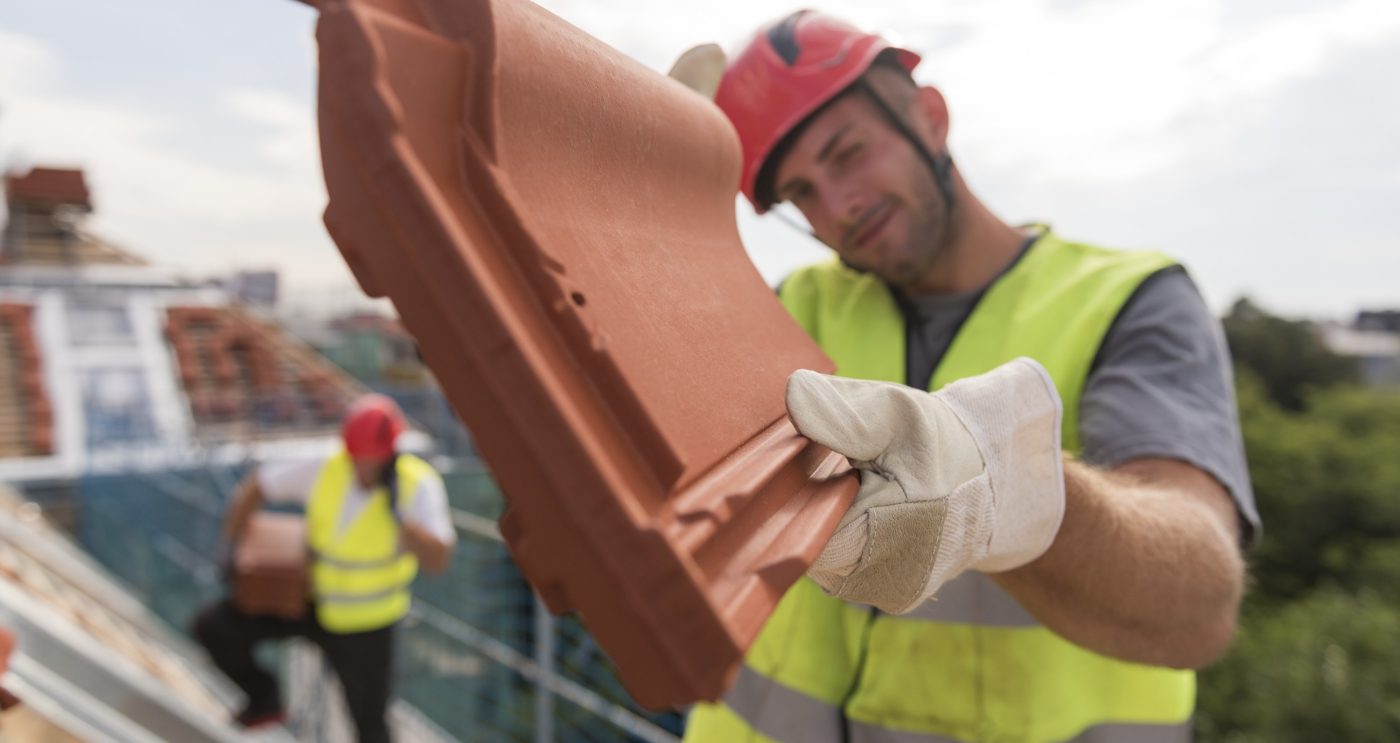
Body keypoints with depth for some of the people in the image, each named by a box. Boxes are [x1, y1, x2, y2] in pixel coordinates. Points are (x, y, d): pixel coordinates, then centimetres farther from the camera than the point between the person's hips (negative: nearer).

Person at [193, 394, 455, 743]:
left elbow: (438, 560, -38)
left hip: (365, 625, -3)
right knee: (211, 627, -5)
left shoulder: (420, 485, -29)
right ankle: (266, 701, 20)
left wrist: (398, 513, -49)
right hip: (310, 600, 3)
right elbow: (256, 485, -6)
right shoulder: (325, 469, -22)